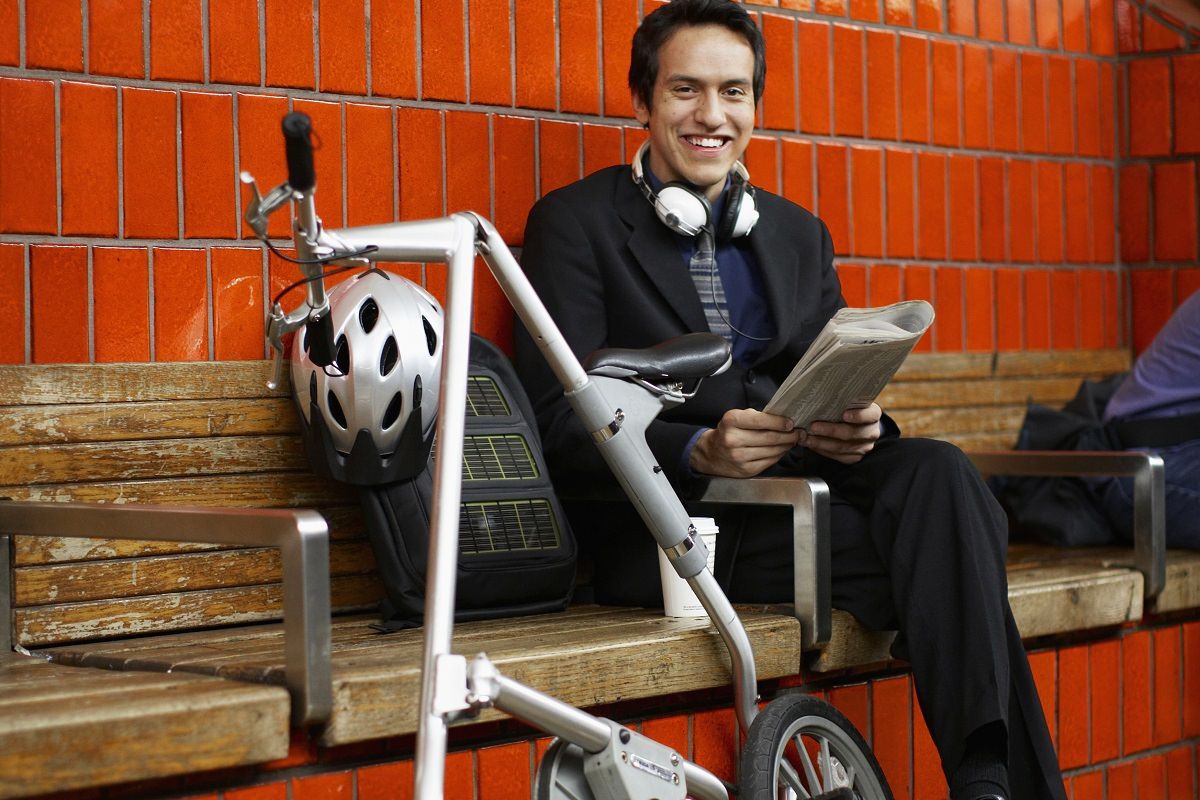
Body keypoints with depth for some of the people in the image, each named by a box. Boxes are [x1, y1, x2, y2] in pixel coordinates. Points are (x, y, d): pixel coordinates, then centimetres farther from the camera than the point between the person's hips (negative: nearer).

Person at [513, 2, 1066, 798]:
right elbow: (560, 421, -6)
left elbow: (840, 388, 18)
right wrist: (697, 451, -23)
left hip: (803, 484, 5)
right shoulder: (577, 223, 5)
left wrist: (860, 427, -9)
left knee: (936, 471, -29)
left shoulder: (800, 234, 22)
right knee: (937, 539, -29)